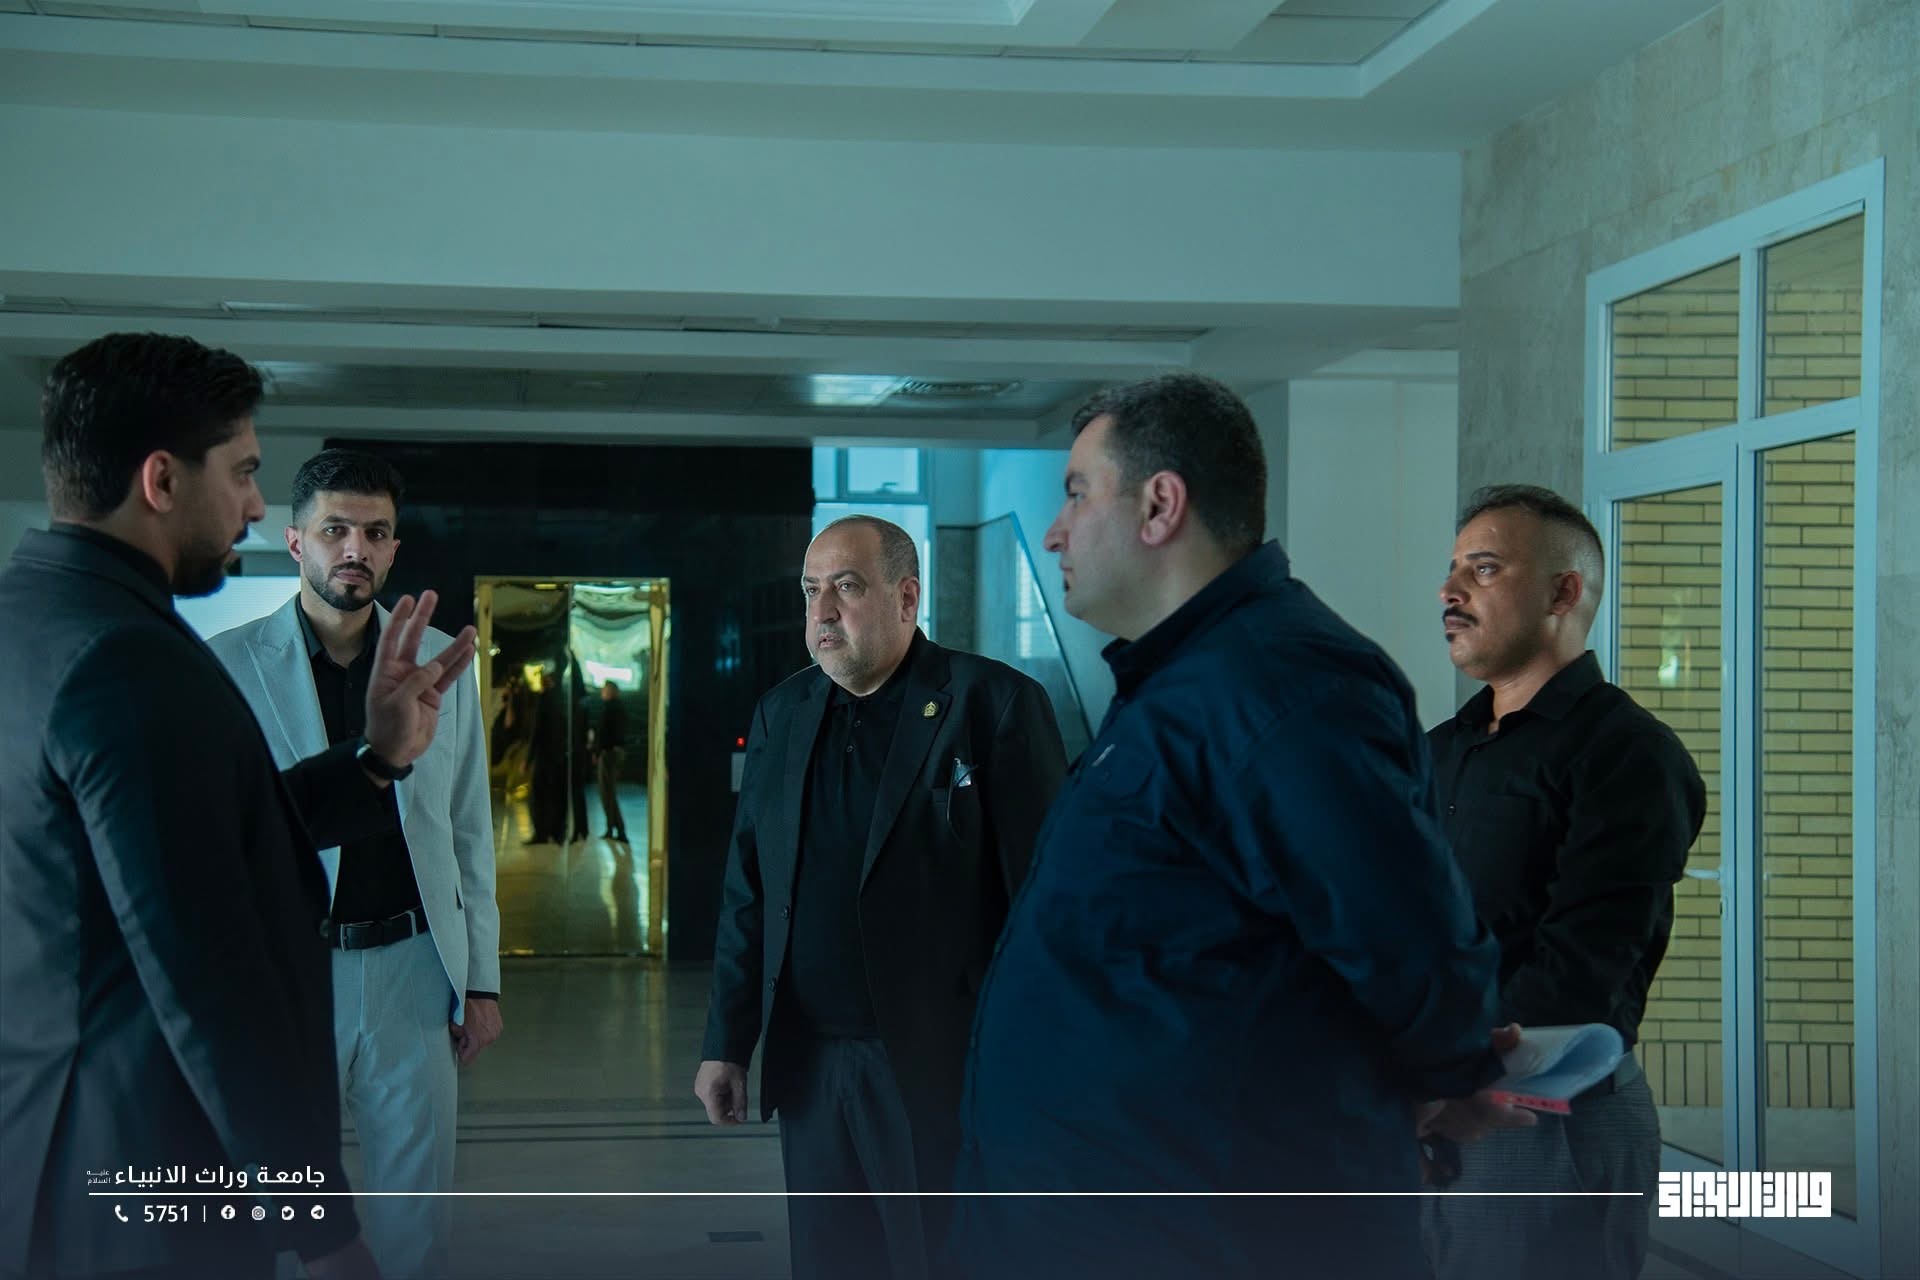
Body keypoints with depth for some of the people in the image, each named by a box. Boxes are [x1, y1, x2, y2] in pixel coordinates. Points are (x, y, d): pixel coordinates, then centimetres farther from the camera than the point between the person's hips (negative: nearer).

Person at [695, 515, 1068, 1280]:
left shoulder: (994, 704, -9)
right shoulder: (781, 714, 9)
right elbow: (748, 894, 12)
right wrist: (727, 1044, 10)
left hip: (944, 1066, -5)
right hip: (809, 1065, 5)